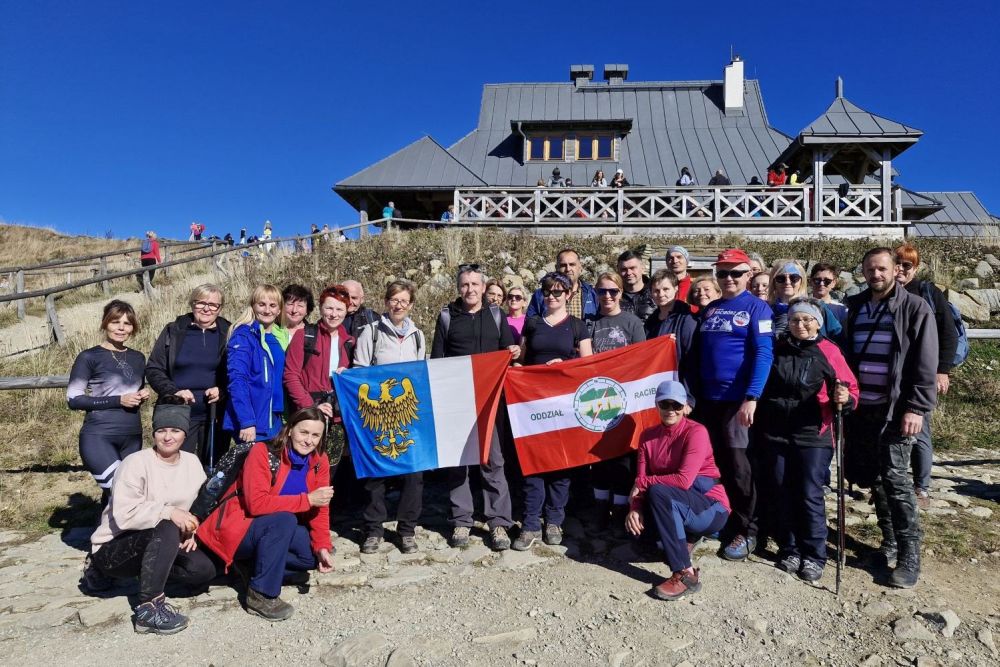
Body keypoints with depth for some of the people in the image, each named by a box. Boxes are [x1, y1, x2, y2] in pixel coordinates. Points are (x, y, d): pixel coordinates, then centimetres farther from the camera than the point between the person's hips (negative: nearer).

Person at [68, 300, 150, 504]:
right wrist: (118, 400, -15)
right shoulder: (89, 357, -3)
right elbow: (73, 399, -9)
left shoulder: (138, 358, 13)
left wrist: (143, 395, 3)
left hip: (132, 437, 6)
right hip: (98, 436, -6)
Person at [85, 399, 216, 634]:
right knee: (166, 529, -35)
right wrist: (169, 512, -32)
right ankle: (149, 608, -28)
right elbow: (123, 514, -28)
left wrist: (191, 530, -15)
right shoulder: (136, 463, -18)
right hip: (113, 548, -6)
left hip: (158, 544, 6)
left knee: (204, 569, -15)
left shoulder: (192, 462, 0)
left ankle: (148, 573, 7)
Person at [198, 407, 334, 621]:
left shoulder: (319, 461, -4)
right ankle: (261, 595, -21)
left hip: (275, 530, 6)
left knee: (317, 554, -13)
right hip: (238, 529, -6)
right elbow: (256, 503, -31)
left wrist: (323, 547, -19)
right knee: (284, 520, -33)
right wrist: (307, 499, -31)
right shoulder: (263, 452, -20)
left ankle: (253, 567, 1)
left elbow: (319, 509, -4)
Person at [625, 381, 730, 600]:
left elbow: (684, 480, -26)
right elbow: (640, 481, -4)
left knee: (658, 492, -31)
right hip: (675, 507, 7)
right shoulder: (648, 436, 2)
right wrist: (635, 508, -23)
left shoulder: (696, 432, -16)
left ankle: (685, 574, -27)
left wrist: (643, 483, -18)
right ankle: (686, 537, 12)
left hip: (712, 508, -6)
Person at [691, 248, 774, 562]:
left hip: (737, 399, -5)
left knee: (736, 465, 0)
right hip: (706, 399, 5)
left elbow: (763, 354, -13)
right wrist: (692, 393, 11)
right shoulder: (709, 309, 13)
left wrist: (752, 397, -21)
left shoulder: (757, 307, -4)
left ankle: (745, 531, 14)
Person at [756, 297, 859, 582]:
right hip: (775, 434, 3)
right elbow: (762, 387, 15)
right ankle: (789, 549, 22)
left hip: (813, 436, -3)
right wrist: (760, 426, 7)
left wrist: (845, 398, -25)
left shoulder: (829, 351, -3)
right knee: (781, 494, 8)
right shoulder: (777, 349, 6)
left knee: (810, 495, -2)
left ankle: (814, 556, 13)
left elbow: (850, 389, -2)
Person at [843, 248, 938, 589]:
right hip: (861, 406, 5)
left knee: (894, 476, -7)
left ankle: (909, 556, 5)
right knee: (861, 473, 9)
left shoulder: (915, 308, -3)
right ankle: (891, 540, 27)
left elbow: (925, 363, -9)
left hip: (896, 408, -5)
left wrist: (916, 407, -16)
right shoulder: (853, 307, 11)